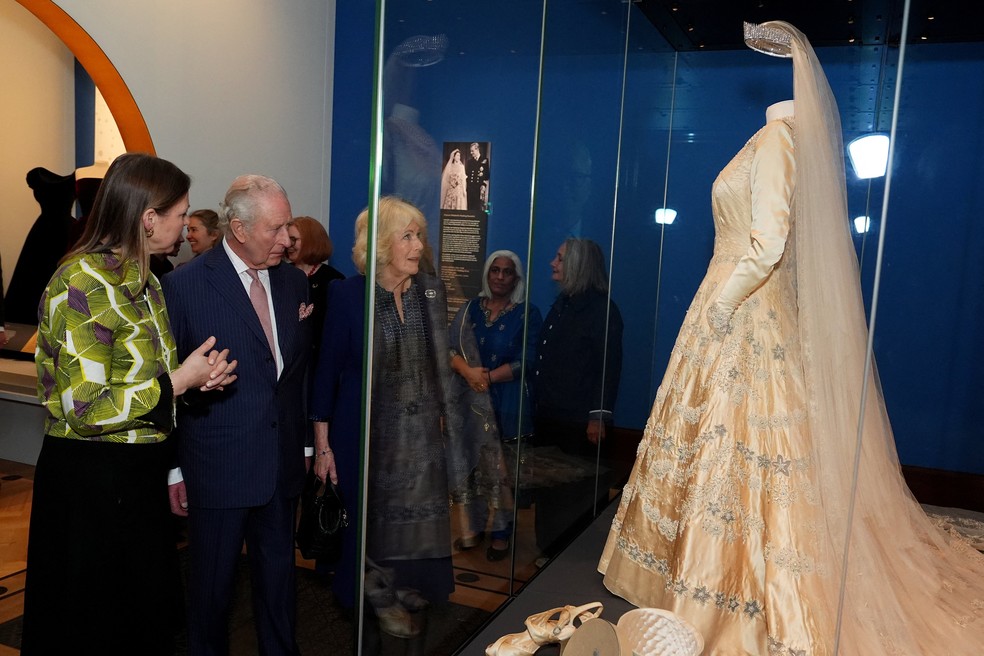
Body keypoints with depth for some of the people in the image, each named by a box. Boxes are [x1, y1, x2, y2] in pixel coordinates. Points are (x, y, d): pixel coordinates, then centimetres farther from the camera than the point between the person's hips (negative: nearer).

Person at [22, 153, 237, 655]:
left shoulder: (142, 281, 8)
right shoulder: (83, 285, -19)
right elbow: (86, 409, -23)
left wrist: (196, 377, 2)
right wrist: (177, 381, -19)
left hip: (141, 476, 8)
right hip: (91, 481, -8)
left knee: (148, 614, 20)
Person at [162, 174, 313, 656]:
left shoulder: (293, 281, 4)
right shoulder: (184, 285, -11)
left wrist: (304, 444, 11)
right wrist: (173, 468, -5)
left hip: (283, 465, 4)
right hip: (218, 467, -4)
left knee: (279, 574, 18)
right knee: (213, 581, 13)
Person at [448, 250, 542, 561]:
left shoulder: (527, 314, -2)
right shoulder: (470, 309, 9)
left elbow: (525, 362, -10)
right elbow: (449, 348, 1)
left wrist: (487, 378, -15)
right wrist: (468, 371, -18)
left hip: (507, 403, -3)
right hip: (470, 400, 3)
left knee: (501, 467, 2)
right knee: (471, 464, 8)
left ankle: (501, 533, 16)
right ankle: (474, 527, 24)